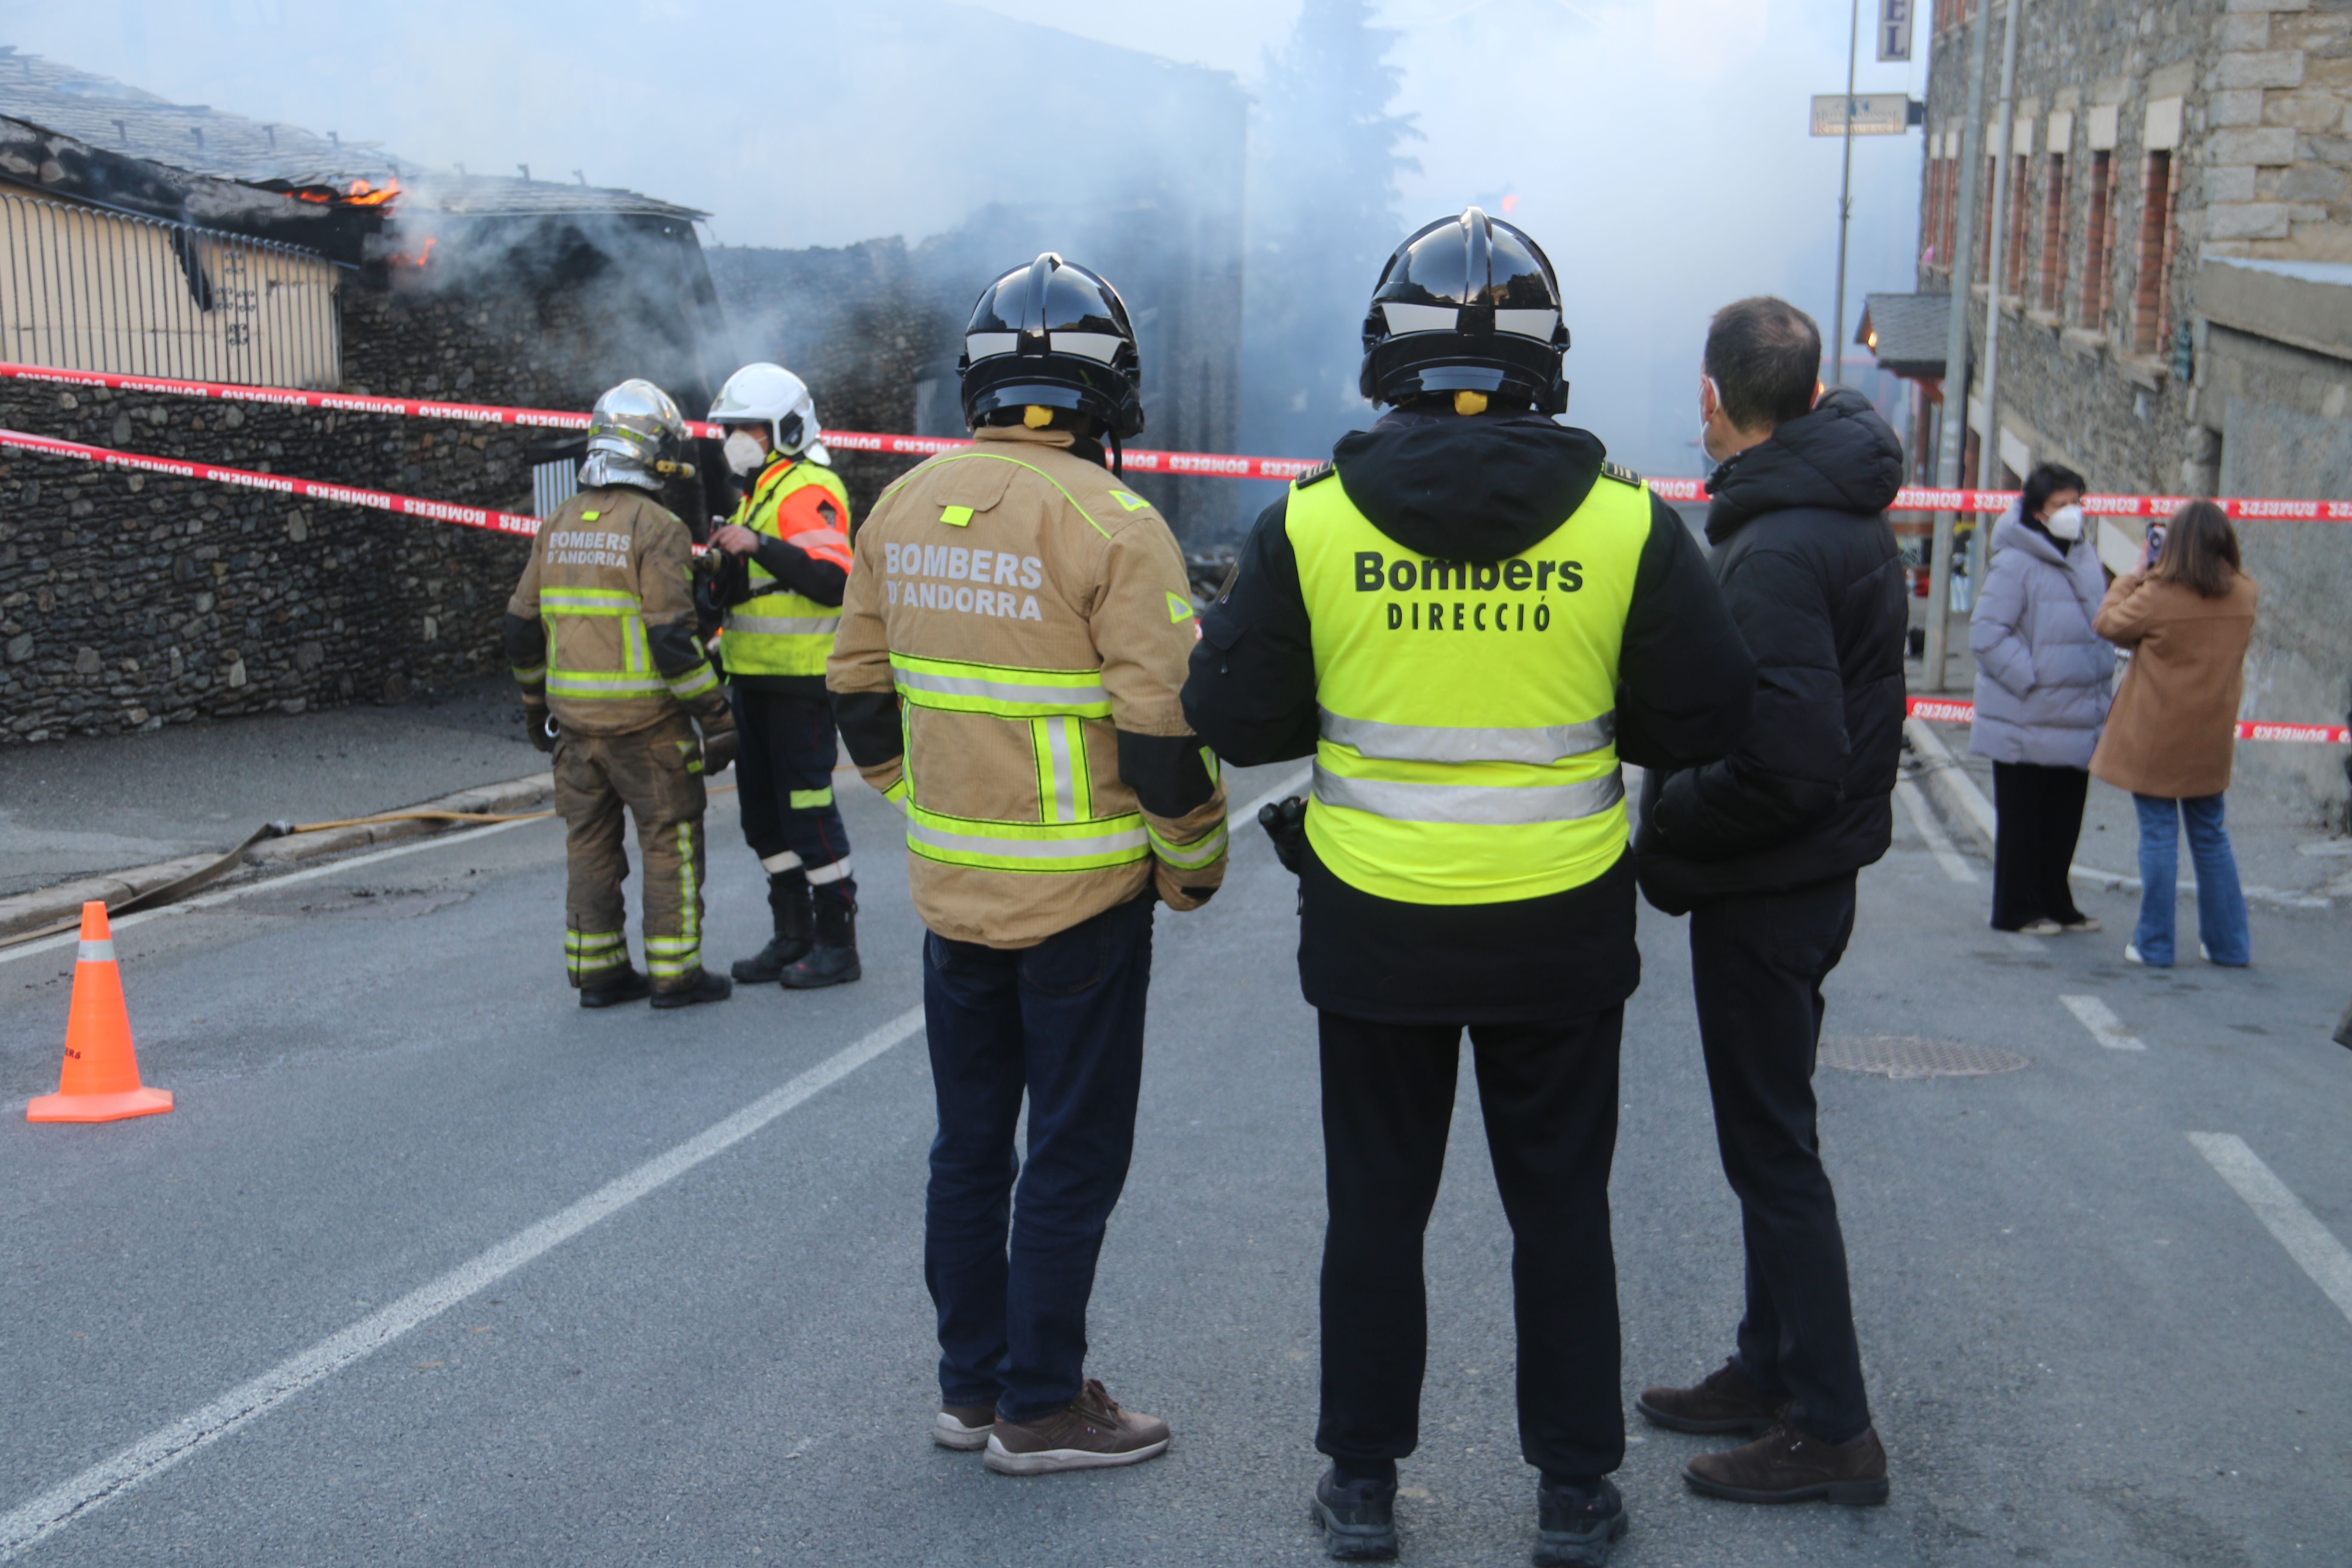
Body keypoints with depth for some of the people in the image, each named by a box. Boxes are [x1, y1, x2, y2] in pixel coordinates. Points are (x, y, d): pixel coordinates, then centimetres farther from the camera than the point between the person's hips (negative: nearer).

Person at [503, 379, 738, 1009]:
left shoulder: (559, 525, 9)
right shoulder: (656, 529, -12)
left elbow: (522, 629, 12)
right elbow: (673, 638, -18)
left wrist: (537, 706, 25)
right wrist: (716, 716, -12)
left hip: (575, 719, 6)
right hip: (643, 719, -6)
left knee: (590, 840, 13)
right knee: (671, 839, 4)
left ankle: (596, 972, 18)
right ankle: (675, 973, 6)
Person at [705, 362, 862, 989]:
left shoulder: (809, 491, -13)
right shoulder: (758, 491, 18)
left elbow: (834, 580, -27)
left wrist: (760, 545, -30)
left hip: (801, 680, -10)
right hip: (756, 679, 10)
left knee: (807, 808, -5)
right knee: (764, 813, 13)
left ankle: (837, 943, 3)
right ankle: (793, 936, 22)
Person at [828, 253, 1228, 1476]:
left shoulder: (904, 507, 3)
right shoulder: (1112, 524, -16)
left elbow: (861, 697, 10)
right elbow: (1166, 728, -17)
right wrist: (1194, 864, -2)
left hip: (951, 889, 6)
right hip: (1083, 898, -6)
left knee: (970, 1144, 17)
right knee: (1073, 1157, 7)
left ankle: (969, 1385, 27)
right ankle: (1041, 1409, 15)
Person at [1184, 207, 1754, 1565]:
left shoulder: (1311, 522, -9)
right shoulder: (1627, 522, -8)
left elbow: (1235, 719, -4)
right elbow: (1706, 722, -3)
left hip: (1375, 928, 0)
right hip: (1562, 932, 0)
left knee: (1377, 1208, 14)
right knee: (1561, 1210, 14)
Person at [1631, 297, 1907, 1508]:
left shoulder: (1776, 552, -23)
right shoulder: (1854, 521, 9)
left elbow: (1787, 762, -29)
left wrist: (1665, 829, -16)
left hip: (1765, 893, -10)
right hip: (1818, 872, 10)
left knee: (1772, 1149, -1)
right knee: (1771, 1136, 19)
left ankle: (1830, 1427, 7)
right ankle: (1772, 1371, 31)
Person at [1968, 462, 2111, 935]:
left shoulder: (2086, 558, 10)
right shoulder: (2016, 563, -14)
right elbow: (1988, 633, -17)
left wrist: (2102, 676, 12)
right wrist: (2031, 678, -18)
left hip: (2078, 718, 7)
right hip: (2026, 723, -7)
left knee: (2065, 819, 14)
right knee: (2021, 820, 3)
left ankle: (2055, 904, 25)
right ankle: (2017, 909, 13)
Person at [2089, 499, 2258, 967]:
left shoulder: (2157, 596, -18)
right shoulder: (2244, 596, -3)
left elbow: (2107, 624, -3)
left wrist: (2132, 578, 12)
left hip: (2155, 739, -4)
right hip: (2210, 740, 4)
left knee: (2159, 835, 1)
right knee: (2210, 835, 16)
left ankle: (2154, 944, 4)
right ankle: (2229, 942, 21)